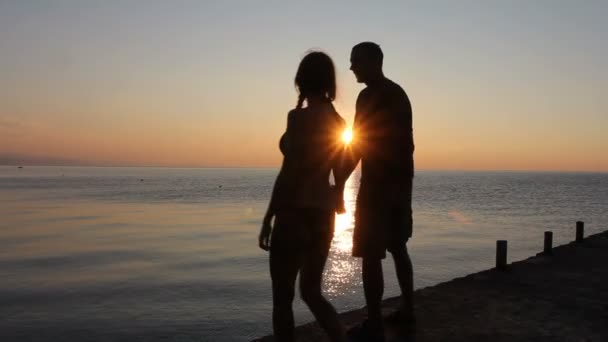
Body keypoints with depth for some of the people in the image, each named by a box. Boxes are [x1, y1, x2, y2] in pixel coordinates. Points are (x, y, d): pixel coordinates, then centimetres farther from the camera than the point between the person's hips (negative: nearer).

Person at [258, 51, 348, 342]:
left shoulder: (299, 117, -13)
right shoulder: (338, 122, 8)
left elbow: (288, 172, -17)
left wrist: (268, 218, -11)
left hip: (296, 213, -7)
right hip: (323, 213, 7)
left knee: (282, 297, 7)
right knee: (311, 292, 19)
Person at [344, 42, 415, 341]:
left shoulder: (369, 97, -11)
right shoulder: (399, 94, 16)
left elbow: (358, 146, -15)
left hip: (378, 184, -10)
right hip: (402, 182, 10)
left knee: (371, 254, -5)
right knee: (398, 248, 18)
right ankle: (407, 311, 27)